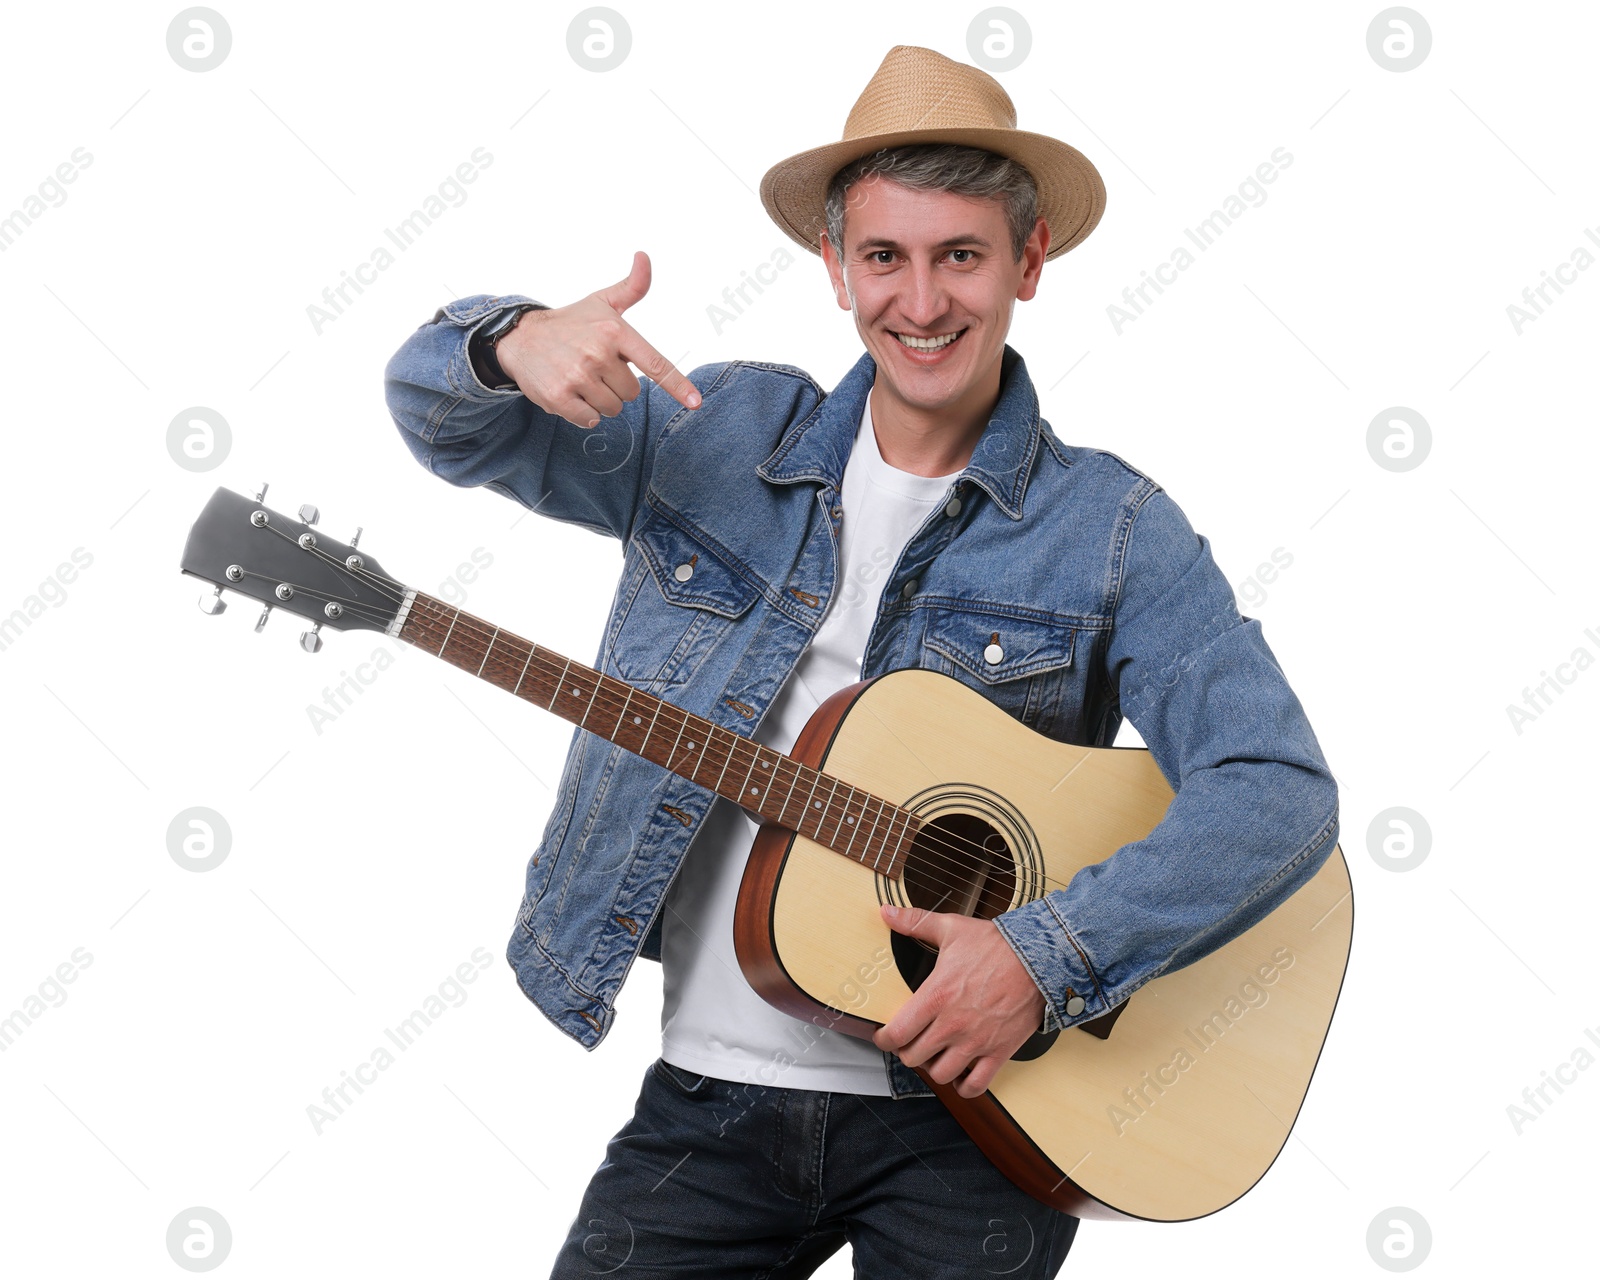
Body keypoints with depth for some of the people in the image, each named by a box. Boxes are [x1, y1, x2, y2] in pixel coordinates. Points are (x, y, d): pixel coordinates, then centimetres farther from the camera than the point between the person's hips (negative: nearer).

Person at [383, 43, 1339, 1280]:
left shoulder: (1111, 528, -4)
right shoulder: (721, 435, 5)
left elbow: (1280, 793, -12)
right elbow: (444, 417, 9)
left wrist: (1050, 959, -24)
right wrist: (511, 345, -16)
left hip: (968, 1101, -2)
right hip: (713, 1091, 2)